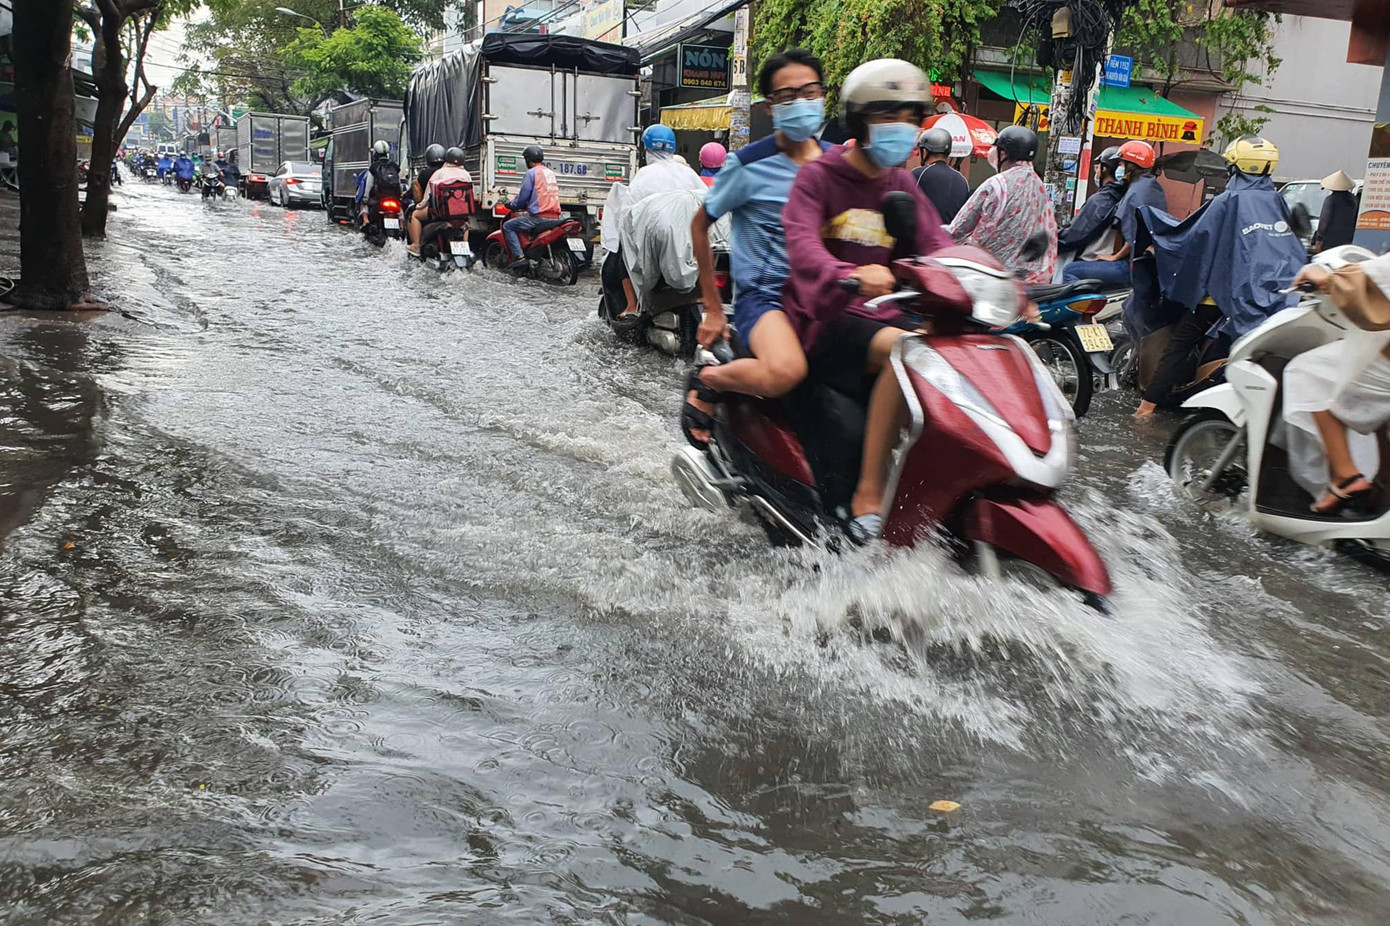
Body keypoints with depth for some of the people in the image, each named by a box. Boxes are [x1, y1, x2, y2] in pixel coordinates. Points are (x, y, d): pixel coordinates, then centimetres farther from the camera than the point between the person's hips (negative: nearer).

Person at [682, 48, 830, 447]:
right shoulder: (749, 164, -4)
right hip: (764, 294, -6)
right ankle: (706, 381, -4)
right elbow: (700, 224, 5)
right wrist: (713, 308, 4)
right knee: (786, 372, -36)